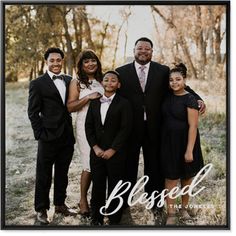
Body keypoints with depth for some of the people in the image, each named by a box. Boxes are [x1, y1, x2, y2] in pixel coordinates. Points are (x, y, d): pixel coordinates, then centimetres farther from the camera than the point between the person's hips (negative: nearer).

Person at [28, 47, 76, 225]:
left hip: (67, 136, 4)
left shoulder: (70, 81, 8)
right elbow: (33, 112, -5)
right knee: (44, 176, 6)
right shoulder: (38, 84, -4)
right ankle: (41, 209, 20)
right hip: (49, 137, -4)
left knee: (62, 173, 17)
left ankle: (60, 204, 32)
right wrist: (40, 134, -10)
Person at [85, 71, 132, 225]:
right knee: (97, 186, 8)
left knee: (115, 187, 4)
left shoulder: (124, 104, -3)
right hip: (97, 152, 4)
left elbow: (125, 129, -10)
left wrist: (112, 150, -13)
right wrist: (95, 147, -5)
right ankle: (96, 218, 21)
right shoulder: (94, 103, 11)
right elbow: (89, 127, 7)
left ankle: (114, 220, 18)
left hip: (116, 153, -3)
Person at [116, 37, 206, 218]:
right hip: (130, 128, 0)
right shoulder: (122, 72, 1)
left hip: (154, 128, 1)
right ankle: (124, 200, 25)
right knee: (129, 165, 11)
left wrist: (198, 99, -10)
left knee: (154, 165, 12)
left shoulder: (163, 71, 2)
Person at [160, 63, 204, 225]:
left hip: (185, 142, -4)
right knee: (171, 178, 3)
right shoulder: (168, 97, 3)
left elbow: (193, 126, -17)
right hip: (169, 142, 4)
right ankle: (171, 213, 9)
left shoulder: (190, 99, -14)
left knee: (186, 176, 13)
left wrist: (189, 150, -21)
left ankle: (185, 207, 31)